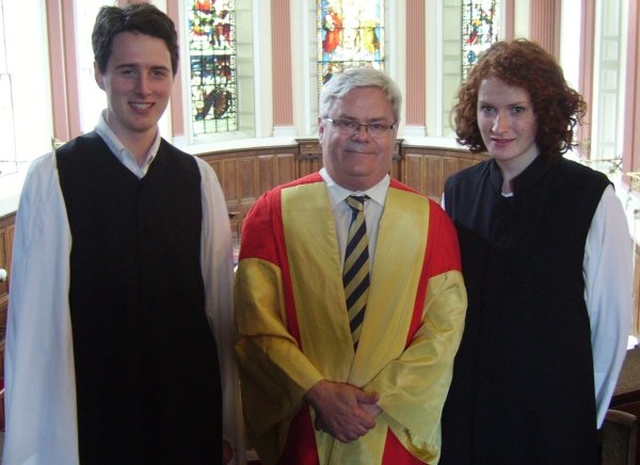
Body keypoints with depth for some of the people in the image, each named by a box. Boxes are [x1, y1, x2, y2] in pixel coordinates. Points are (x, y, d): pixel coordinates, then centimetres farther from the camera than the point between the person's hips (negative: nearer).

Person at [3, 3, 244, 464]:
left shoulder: (198, 179, 1)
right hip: (94, 421, -3)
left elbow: (221, 308, 2)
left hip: (193, 415, 3)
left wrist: (230, 426, 5)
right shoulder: (53, 178, -9)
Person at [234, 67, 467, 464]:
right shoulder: (274, 212, -4)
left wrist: (380, 399, -14)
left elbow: (444, 330, -5)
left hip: (398, 431, 1)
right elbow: (257, 324, -9)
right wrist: (317, 391, -19)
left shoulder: (431, 220, 0)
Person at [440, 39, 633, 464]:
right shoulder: (458, 190, 0)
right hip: (465, 411, 4)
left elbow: (613, 320, -7)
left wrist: (585, 414, 0)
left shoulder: (593, 199, -13)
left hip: (553, 421, -3)